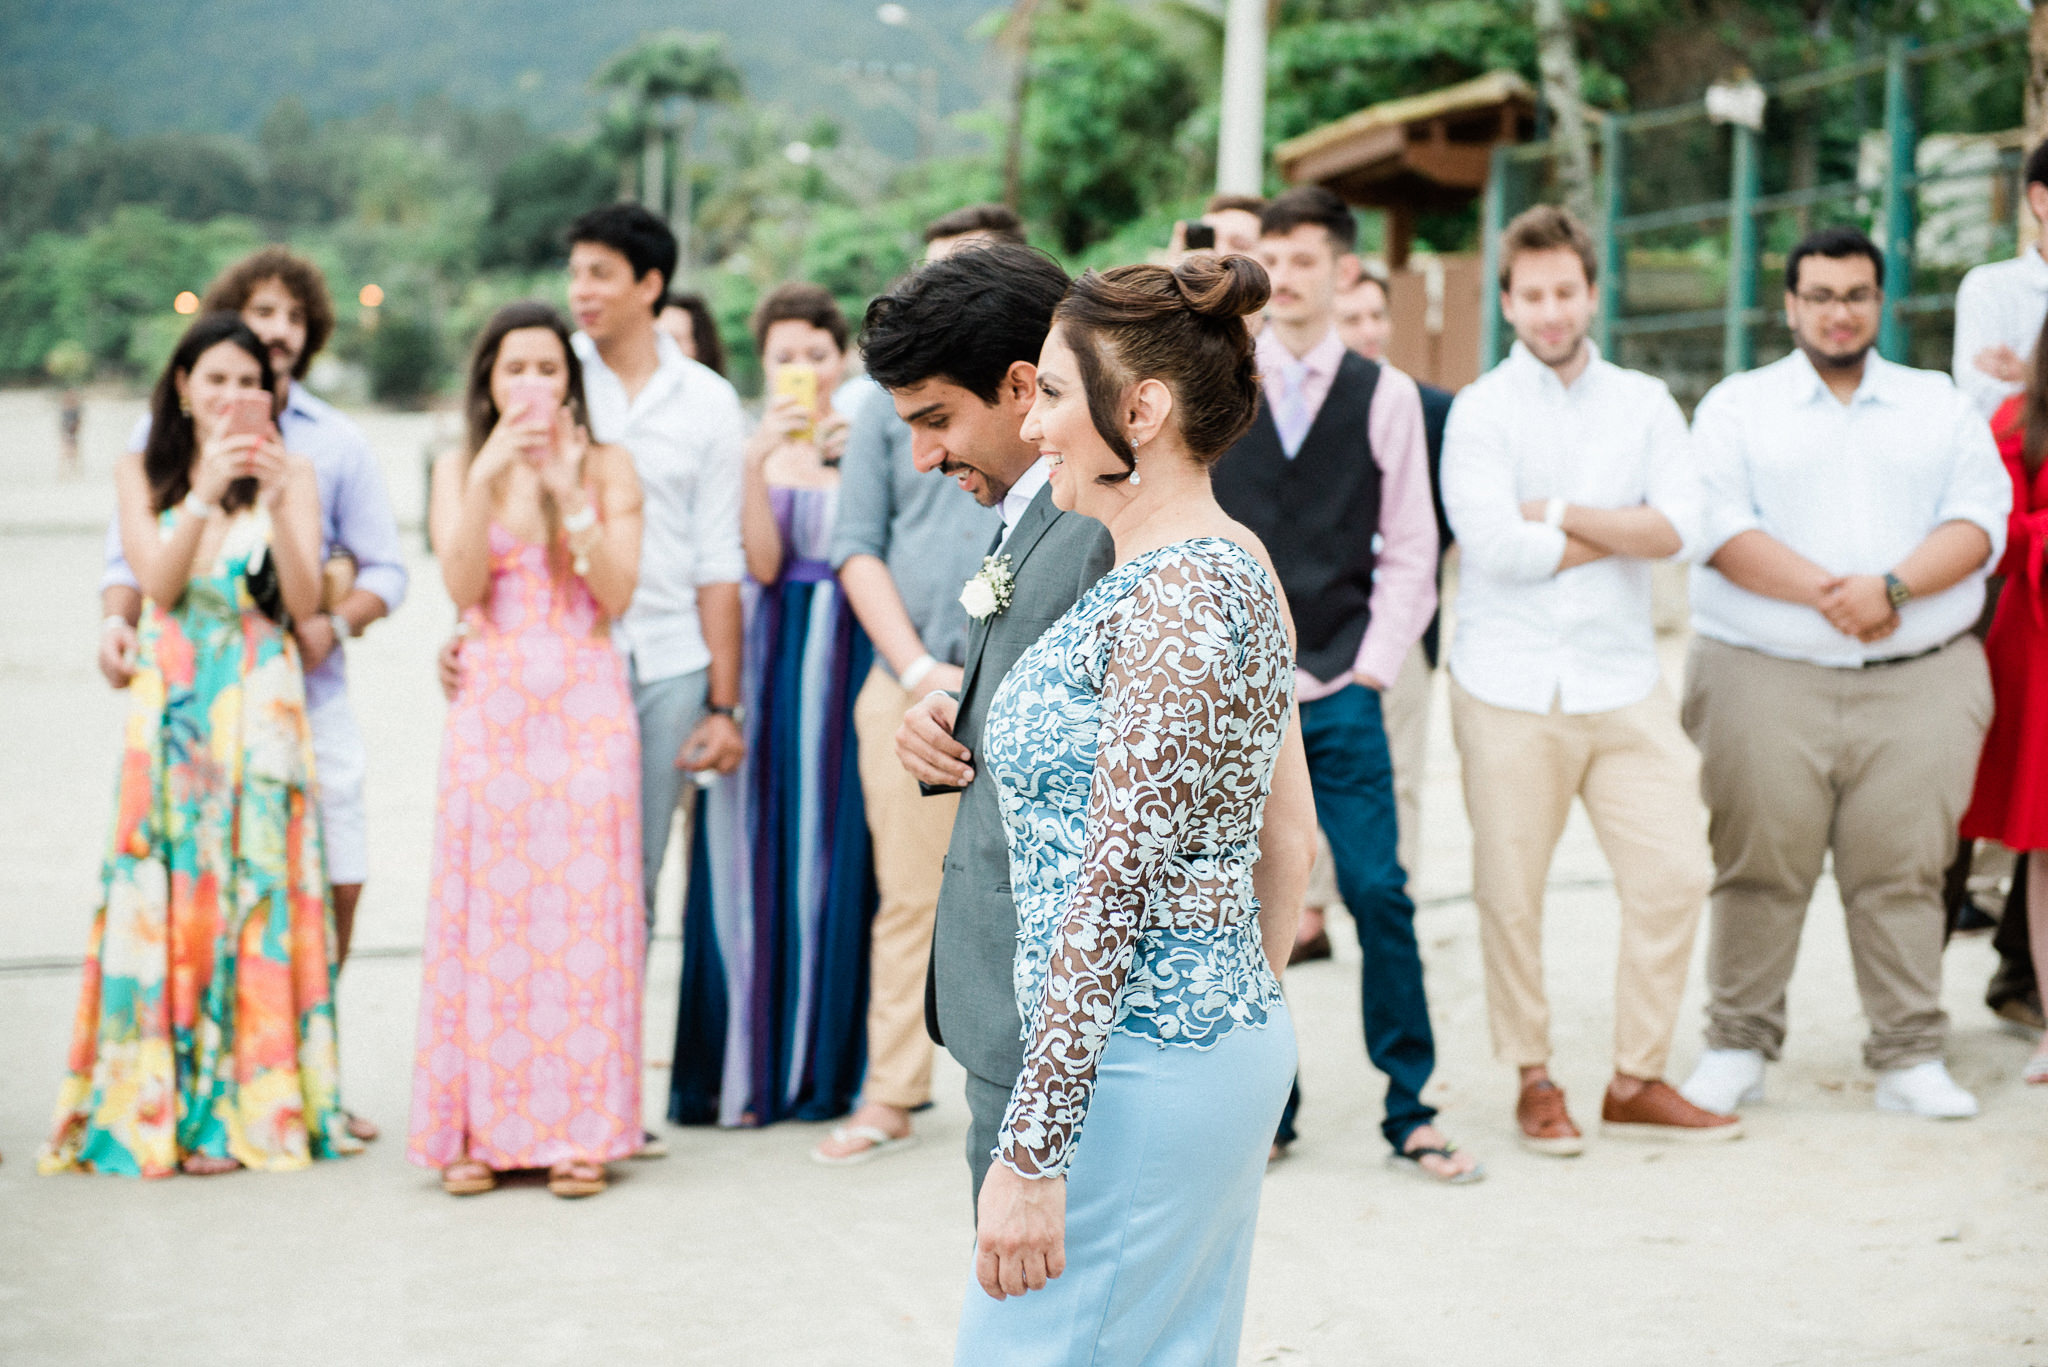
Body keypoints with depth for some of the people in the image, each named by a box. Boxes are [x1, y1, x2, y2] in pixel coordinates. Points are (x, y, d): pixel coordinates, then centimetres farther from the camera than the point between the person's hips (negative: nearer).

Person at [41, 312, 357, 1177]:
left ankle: (242, 1108, 2)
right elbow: (156, 581, -4)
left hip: (261, 708, 0)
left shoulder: (292, 474, 7)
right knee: (169, 888, -5)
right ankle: (163, 1105, 1)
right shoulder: (142, 473, 10)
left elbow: (304, 603, -3)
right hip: (171, 708, 1)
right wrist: (205, 491, -17)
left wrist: (276, 503, -16)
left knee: (252, 888, -4)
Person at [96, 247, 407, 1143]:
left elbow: (383, 567, 10)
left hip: (310, 691, 2)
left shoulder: (333, 440, 12)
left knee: (336, 883, 0)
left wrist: (334, 623, -9)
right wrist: (117, 618, -11)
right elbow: (130, 556, 9)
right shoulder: (165, 430, 9)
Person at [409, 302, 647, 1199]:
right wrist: (490, 476, -12)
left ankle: (580, 1129, 2)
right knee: (485, 908, -2)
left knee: (582, 908, -4)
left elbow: (617, 593, -4)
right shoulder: (459, 468, 9)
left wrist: (569, 491, -11)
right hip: (492, 709, 1)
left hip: (587, 707, -1)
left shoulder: (607, 466, 7)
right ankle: (480, 1129, 4)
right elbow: (462, 585, -5)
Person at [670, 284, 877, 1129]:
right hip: (770, 665, 0)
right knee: (764, 858, 0)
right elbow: (762, 563, -6)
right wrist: (758, 464, -16)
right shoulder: (750, 448, 5)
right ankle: (754, 1064, 5)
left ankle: (833, 1060, 10)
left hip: (850, 659, 0)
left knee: (840, 857, 1)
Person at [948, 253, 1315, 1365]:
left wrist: (1033, 1148, -21)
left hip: (1139, 1071, -10)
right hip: (1230, 1041, 10)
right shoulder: (1238, 565, 11)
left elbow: (1115, 888, -22)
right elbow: (1287, 838, 17)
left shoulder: (1173, 598, -19)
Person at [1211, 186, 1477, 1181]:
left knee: (1378, 893, -5)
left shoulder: (1386, 397, 5)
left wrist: (1372, 669, -3)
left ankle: (1411, 1110, 5)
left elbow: (1408, 553, 6)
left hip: (1340, 692, -1)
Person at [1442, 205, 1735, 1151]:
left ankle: (1637, 1081, 13)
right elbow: (1494, 544, -14)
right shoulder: (1479, 410, 0)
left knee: (1675, 875, 0)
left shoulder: (1643, 403, 10)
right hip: (1510, 689, -3)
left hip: (1623, 679, 3)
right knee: (1509, 893, 2)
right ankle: (1533, 1081, 18)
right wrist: (1620, 533, -6)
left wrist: (1560, 514, -10)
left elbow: (1680, 528, -4)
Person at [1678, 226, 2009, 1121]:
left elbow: (1979, 520, 2)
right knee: (1760, 868, 0)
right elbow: (1720, 529, -4)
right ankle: (1736, 1046, 12)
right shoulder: (1737, 407, 10)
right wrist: (1827, 594, -15)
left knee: (1904, 871, -2)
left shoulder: (1940, 405, 16)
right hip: (1766, 678, -1)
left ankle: (1910, 1059, 6)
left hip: (1922, 681, 1)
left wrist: (1891, 588, -15)